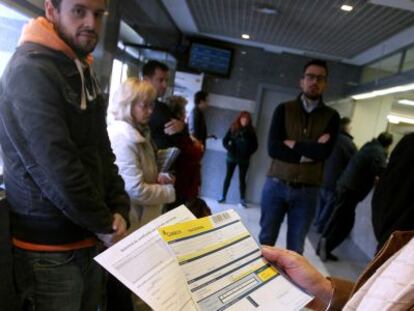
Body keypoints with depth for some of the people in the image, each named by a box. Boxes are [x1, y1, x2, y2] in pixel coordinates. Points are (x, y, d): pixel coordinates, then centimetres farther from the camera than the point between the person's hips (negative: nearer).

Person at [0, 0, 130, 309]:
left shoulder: (83, 71, 10)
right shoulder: (31, 70, -18)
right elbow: (58, 169, -23)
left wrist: (120, 209, -2)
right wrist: (104, 224, -11)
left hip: (89, 240, 8)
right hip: (50, 250, -8)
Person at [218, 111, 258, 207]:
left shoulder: (251, 131, 2)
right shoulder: (233, 128, 1)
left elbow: (255, 145, 6)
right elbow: (225, 141, 1)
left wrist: (249, 153, -8)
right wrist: (229, 148, -14)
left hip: (244, 159, 0)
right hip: (232, 157, 0)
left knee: (242, 178, 4)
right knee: (228, 177, 6)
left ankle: (242, 199, 7)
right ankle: (223, 197, 14)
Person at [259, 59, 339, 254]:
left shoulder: (331, 116, 4)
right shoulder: (284, 109, 3)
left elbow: (324, 151, -12)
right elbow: (273, 148, -10)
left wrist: (292, 144, -8)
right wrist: (309, 152, -12)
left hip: (307, 191, 1)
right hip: (276, 186, 0)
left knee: (296, 248, 12)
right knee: (265, 241, 11)